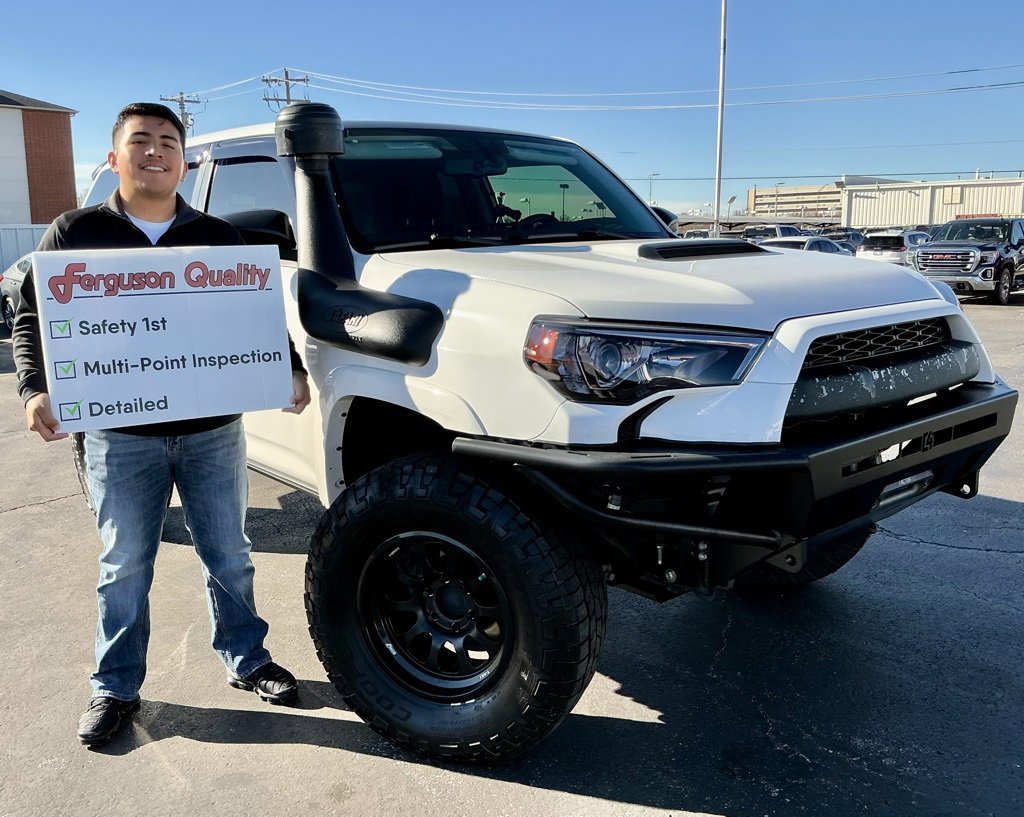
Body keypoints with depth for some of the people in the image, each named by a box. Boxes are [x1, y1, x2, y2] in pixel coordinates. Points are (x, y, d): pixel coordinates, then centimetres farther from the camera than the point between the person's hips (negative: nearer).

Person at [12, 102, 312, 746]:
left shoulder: (220, 237, 6)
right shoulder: (75, 234, 2)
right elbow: (33, 319, 4)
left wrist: (290, 370, -6)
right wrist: (36, 389, -11)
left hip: (214, 432, 1)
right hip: (121, 437, -1)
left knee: (229, 558, 12)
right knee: (125, 569, 10)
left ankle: (247, 662, 30)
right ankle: (116, 687, 27)